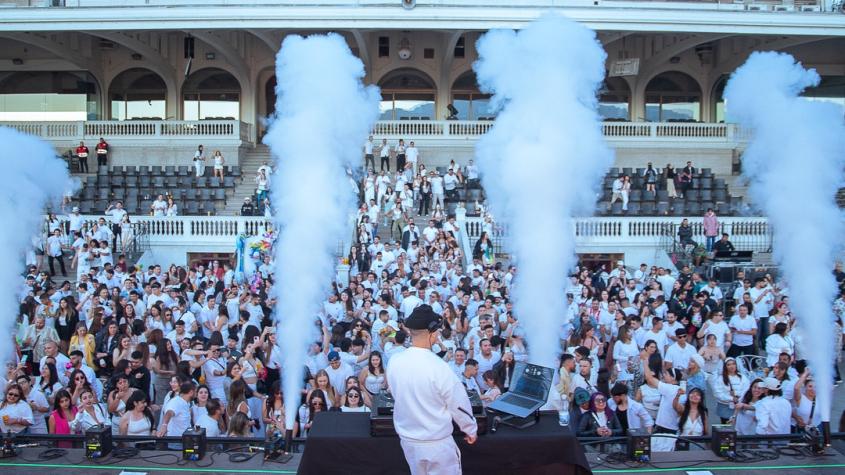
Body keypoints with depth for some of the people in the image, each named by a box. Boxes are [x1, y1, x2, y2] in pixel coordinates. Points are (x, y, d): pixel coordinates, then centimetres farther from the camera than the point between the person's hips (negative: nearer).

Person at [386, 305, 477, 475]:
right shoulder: (438, 367, -25)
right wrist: (471, 429, 4)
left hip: (407, 438, 6)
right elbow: (458, 403, -14)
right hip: (437, 442, -5)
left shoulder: (393, 362, -9)